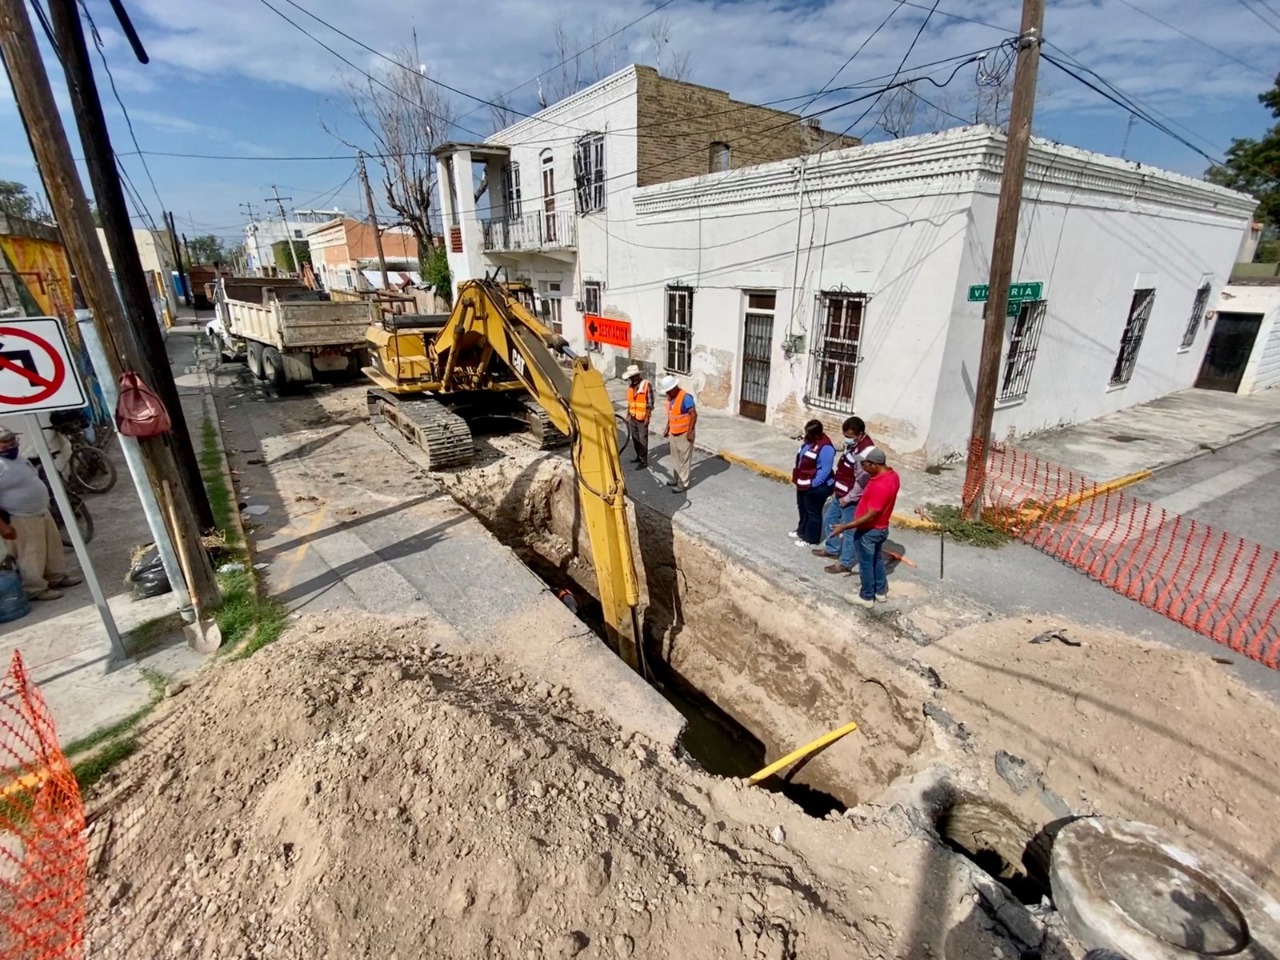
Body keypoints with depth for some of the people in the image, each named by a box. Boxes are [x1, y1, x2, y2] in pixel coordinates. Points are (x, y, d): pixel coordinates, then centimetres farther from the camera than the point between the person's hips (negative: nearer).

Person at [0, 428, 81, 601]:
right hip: (22, 518, -9)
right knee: (32, 554, 0)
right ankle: (36, 589, 11)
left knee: (53, 545, 18)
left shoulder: (18, 459, 9)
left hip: (42, 510, 9)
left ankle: (57, 577, 32)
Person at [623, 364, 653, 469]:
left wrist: (647, 417, -15)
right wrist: (628, 414, 15)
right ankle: (639, 457, 30)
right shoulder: (630, 385, 5)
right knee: (635, 438, 15)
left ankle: (644, 461, 6)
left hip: (642, 418, -7)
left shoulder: (646, 385, -15)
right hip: (632, 417, 7)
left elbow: (650, 403, -13)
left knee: (642, 439, -1)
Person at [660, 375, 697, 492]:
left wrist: (690, 432, -22)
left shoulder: (685, 397, -20)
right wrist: (667, 428, 17)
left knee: (684, 459, 0)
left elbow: (694, 414, -22)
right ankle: (675, 479, 31)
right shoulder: (670, 397, 6)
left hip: (684, 434, -8)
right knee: (675, 457, 18)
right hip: (673, 433, 8)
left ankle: (683, 484, 8)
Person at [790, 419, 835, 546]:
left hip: (816, 487, -9)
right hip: (803, 484, 9)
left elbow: (825, 470, -25)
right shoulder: (810, 441, 3)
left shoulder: (825, 447, -26)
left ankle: (811, 539, 22)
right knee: (802, 508, 24)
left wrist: (812, 484, -22)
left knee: (813, 513, 7)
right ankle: (802, 531, 44)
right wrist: (798, 479, 13)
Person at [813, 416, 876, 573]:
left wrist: (848, 498, -18)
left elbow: (862, 481, -26)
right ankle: (832, 548, 42)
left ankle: (845, 563, 19)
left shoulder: (866, 451, -28)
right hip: (839, 494, 10)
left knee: (849, 531, 5)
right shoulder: (852, 443, 2)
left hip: (851, 499, -10)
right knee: (829, 520, 22)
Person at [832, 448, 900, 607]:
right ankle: (881, 591, 41)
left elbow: (870, 516, -30)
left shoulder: (880, 486, -34)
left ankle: (866, 597, 28)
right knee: (877, 559, 25)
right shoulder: (892, 475, -5)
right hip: (881, 528, 9)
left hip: (868, 531, -9)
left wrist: (844, 527, -27)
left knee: (866, 564, 10)